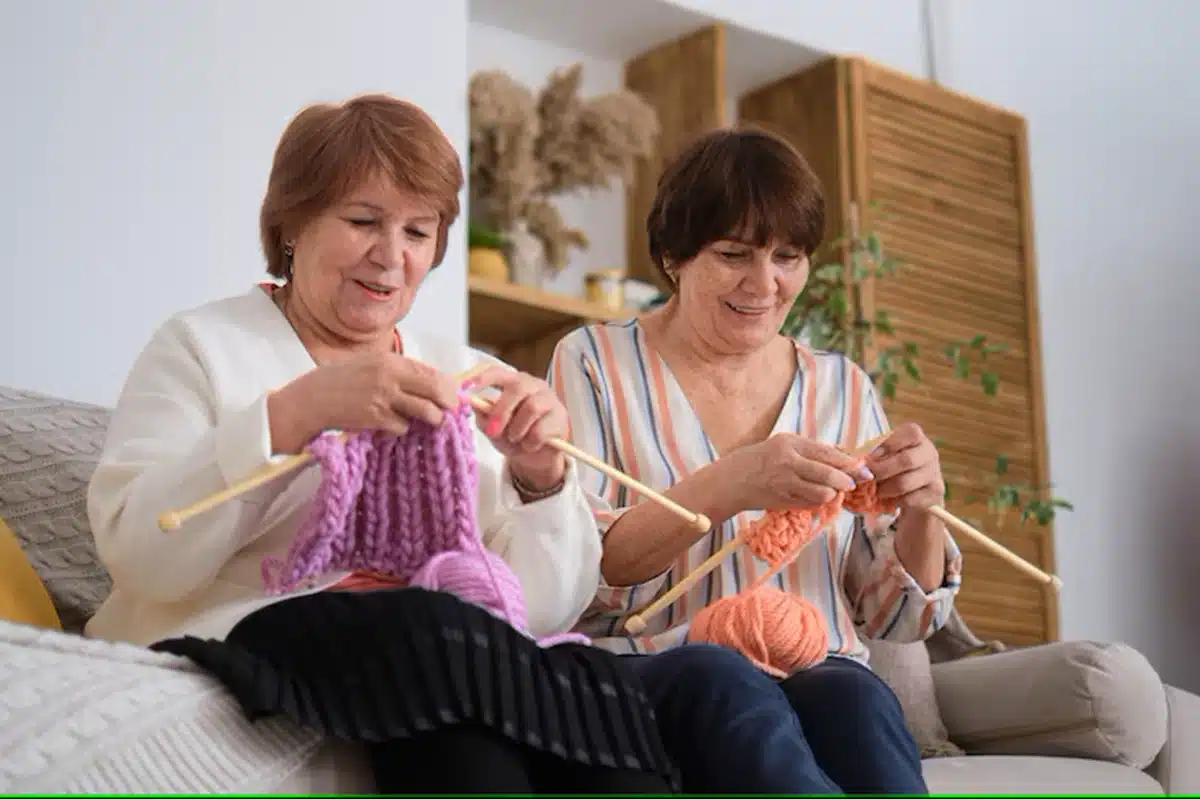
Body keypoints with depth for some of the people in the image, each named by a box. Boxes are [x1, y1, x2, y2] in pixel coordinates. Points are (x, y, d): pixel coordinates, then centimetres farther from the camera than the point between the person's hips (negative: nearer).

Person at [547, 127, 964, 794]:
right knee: (718, 680, -36)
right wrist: (722, 489, -23)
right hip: (647, 685, -2)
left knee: (853, 697, -33)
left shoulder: (843, 388, 15)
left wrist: (919, 513, -8)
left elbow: (896, 615, 13)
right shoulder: (596, 363, 7)